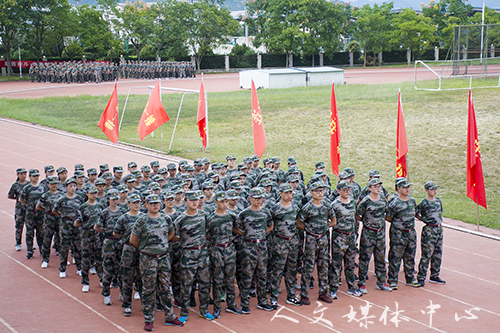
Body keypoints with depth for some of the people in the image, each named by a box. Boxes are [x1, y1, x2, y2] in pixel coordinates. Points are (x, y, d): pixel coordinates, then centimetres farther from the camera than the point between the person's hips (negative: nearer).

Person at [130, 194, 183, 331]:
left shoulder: (166, 219, 4)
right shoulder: (142, 220, -8)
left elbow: (171, 234, 20)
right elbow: (133, 240, -4)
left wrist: (161, 244, 11)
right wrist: (146, 248, 5)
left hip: (164, 258, 4)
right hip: (148, 259, -4)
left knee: (165, 289, 12)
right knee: (148, 290, 4)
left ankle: (170, 317, 21)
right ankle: (148, 320, 12)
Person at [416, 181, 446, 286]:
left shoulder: (438, 201, 10)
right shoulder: (423, 203, -12)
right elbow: (415, 214, -8)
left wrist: (440, 222, 14)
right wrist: (424, 220, -3)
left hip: (439, 229, 7)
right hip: (429, 230, -7)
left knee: (438, 254, 11)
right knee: (426, 254, -5)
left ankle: (434, 276, 22)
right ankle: (421, 277, 3)